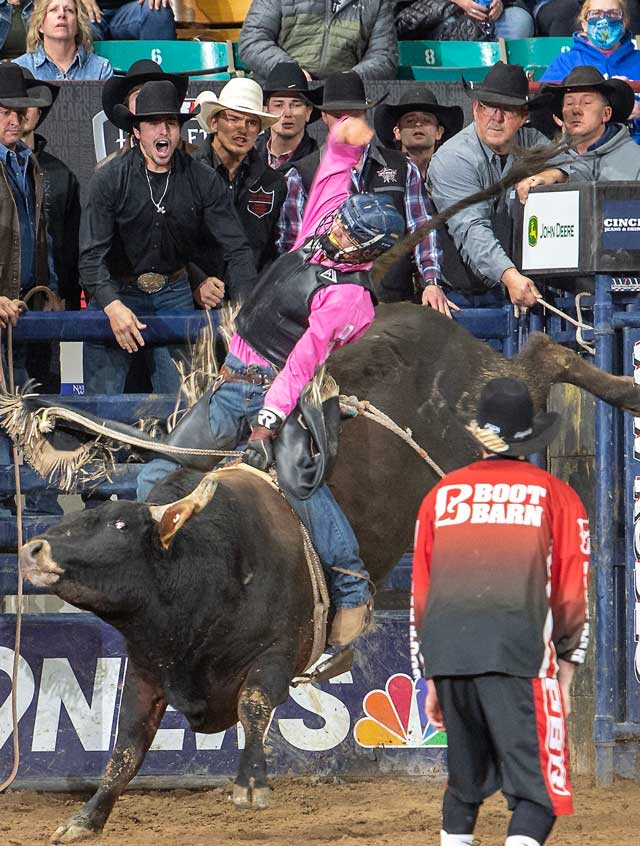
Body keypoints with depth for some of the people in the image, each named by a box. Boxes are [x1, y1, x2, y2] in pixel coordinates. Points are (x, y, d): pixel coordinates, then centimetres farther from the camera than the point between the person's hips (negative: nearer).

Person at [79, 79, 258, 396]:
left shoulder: (202, 180, -5)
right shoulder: (108, 179, -12)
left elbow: (236, 248, -6)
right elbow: (92, 256, -16)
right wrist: (113, 306, -33)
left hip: (174, 293, 2)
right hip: (116, 293, -2)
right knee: (103, 394, -6)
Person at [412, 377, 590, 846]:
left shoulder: (442, 494, 15)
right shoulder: (555, 495, 7)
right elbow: (572, 597, 5)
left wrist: (433, 680, 24)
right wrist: (565, 675, 14)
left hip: (447, 658, 4)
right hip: (521, 658, -4)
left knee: (465, 782, 20)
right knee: (538, 790, -6)